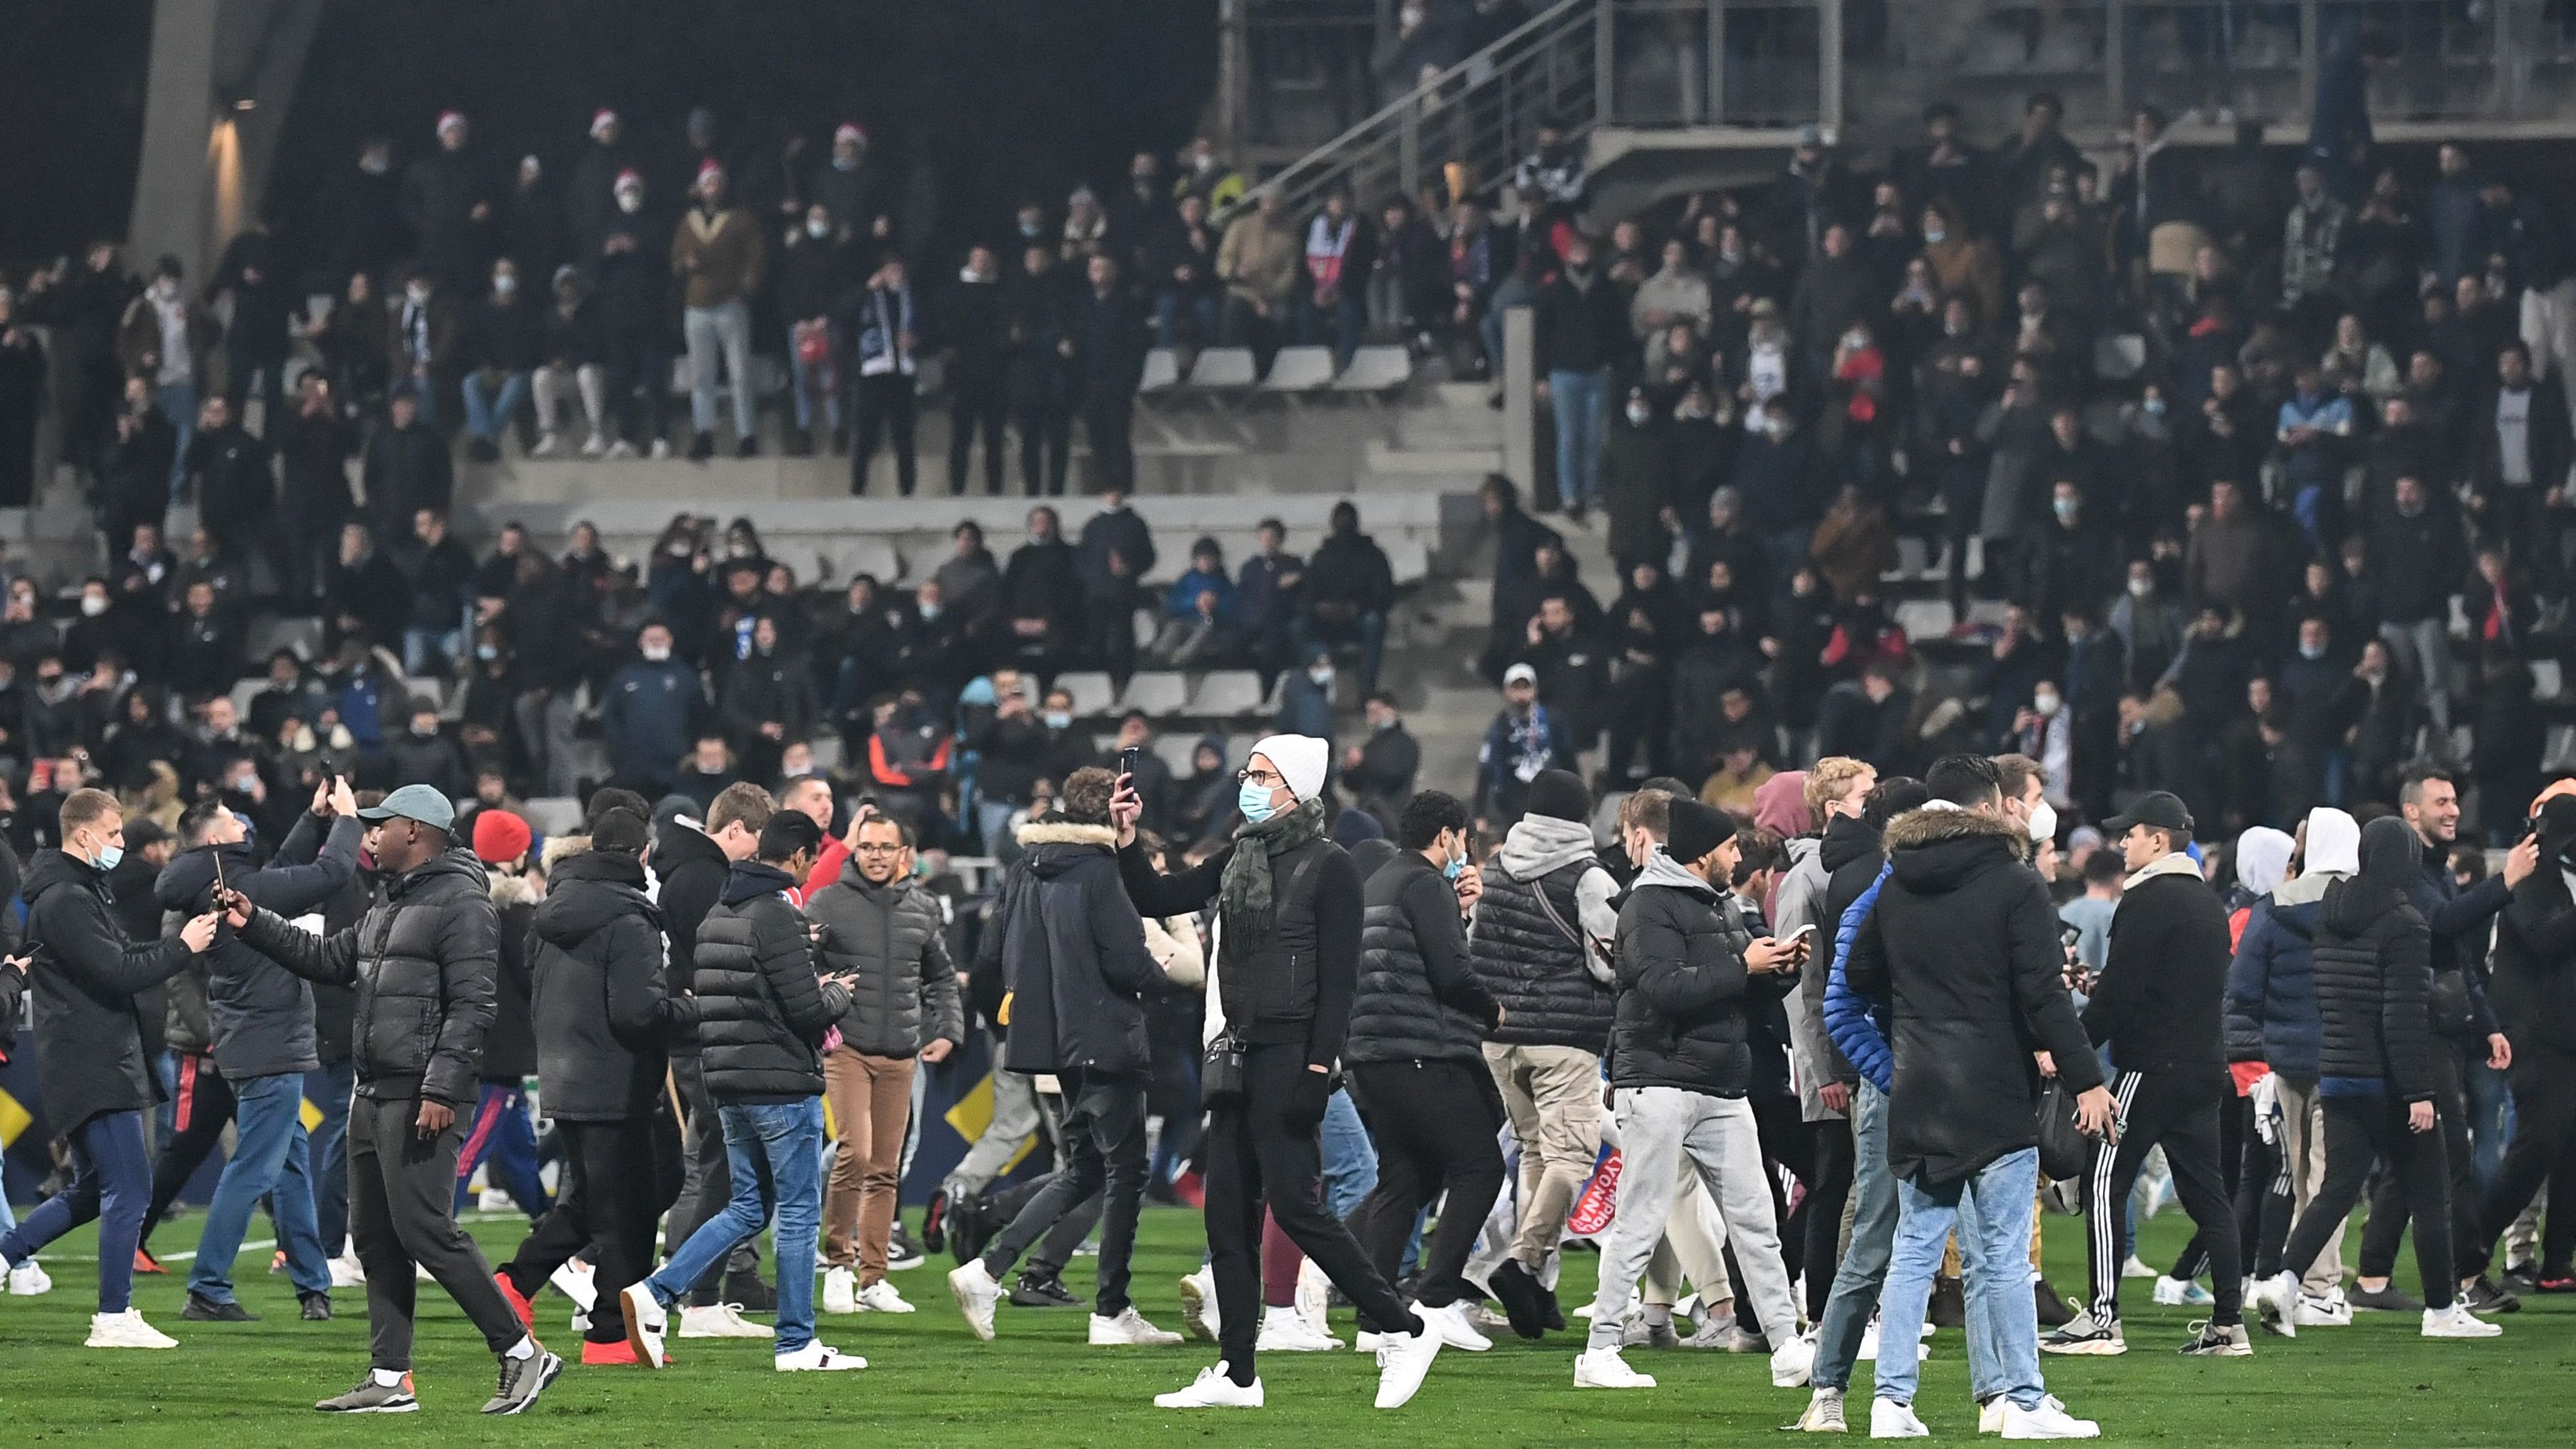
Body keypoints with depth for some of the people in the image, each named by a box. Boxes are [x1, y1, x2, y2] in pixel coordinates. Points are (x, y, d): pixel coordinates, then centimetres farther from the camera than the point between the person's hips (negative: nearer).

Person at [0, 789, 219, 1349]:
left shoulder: (80, 893, 18)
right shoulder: (65, 900, -16)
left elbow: (119, 960, 16)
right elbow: (118, 973, -22)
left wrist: (184, 941, 4)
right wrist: (182, 949, -13)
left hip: (91, 1065, 11)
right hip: (92, 1066, -11)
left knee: (94, 1191, 18)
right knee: (129, 1188, -7)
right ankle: (114, 1318, -4)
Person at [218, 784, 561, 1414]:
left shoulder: (460, 904, -12)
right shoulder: (388, 906, 19)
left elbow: (470, 1007, -19)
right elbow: (328, 960, 26)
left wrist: (441, 1089, -25)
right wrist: (254, 923, 19)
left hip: (422, 1098, -10)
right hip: (375, 1094, 10)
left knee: (426, 1231, -14)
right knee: (375, 1237, 9)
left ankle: (522, 1354, -9)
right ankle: (389, 1380, 12)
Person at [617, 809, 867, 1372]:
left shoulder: (718, 916, 12)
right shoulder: (776, 918, -16)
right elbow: (808, 1009, -19)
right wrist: (836, 993, 4)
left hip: (731, 1086, 8)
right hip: (784, 1084, -8)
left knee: (747, 1208, 15)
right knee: (799, 1213, 1)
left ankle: (655, 1293, 1)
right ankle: (797, 1345, 5)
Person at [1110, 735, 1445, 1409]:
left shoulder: (1328, 866, -8)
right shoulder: (1238, 860, 14)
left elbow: (1338, 976, -13)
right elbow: (1157, 900, 19)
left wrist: (1318, 1069, -19)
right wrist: (1127, 838, 4)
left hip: (1290, 1054, -8)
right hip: (1241, 1051, 8)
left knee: (1294, 1202, -11)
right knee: (1228, 1212, 6)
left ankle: (1403, 1330, -2)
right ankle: (1237, 1374, 11)